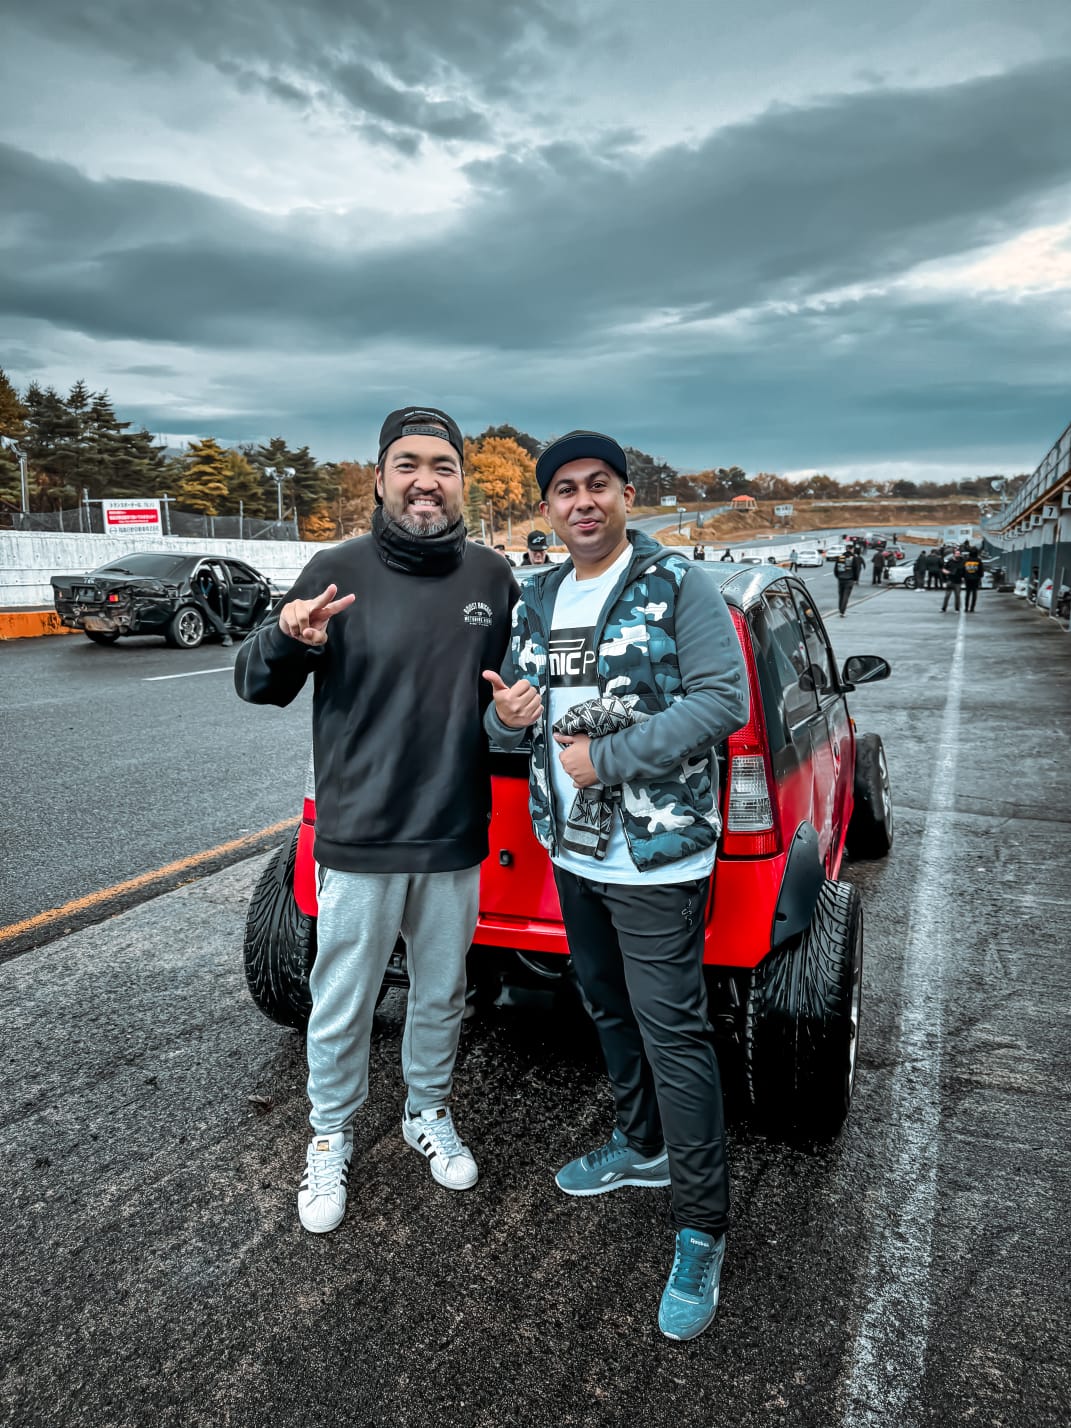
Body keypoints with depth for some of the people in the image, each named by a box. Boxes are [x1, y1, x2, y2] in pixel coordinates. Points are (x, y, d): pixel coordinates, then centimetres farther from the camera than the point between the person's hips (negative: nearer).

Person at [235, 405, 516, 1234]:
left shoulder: (493, 578, 0)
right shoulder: (338, 572, -9)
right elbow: (257, 688, -6)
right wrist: (287, 641, -28)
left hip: (456, 842, 3)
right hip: (359, 845, -2)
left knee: (442, 997, 20)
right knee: (342, 1009, 12)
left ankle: (429, 1113, 45)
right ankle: (331, 1139, 37)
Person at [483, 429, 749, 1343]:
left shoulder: (678, 587, -9)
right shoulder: (537, 602, 10)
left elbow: (723, 700, -17)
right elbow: (511, 720, 14)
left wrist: (608, 758, -21)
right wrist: (506, 715, -11)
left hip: (655, 855, -7)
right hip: (571, 849, 7)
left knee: (672, 1031, -3)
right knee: (609, 1009, 20)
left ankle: (702, 1231, 12)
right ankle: (643, 1147, 42)